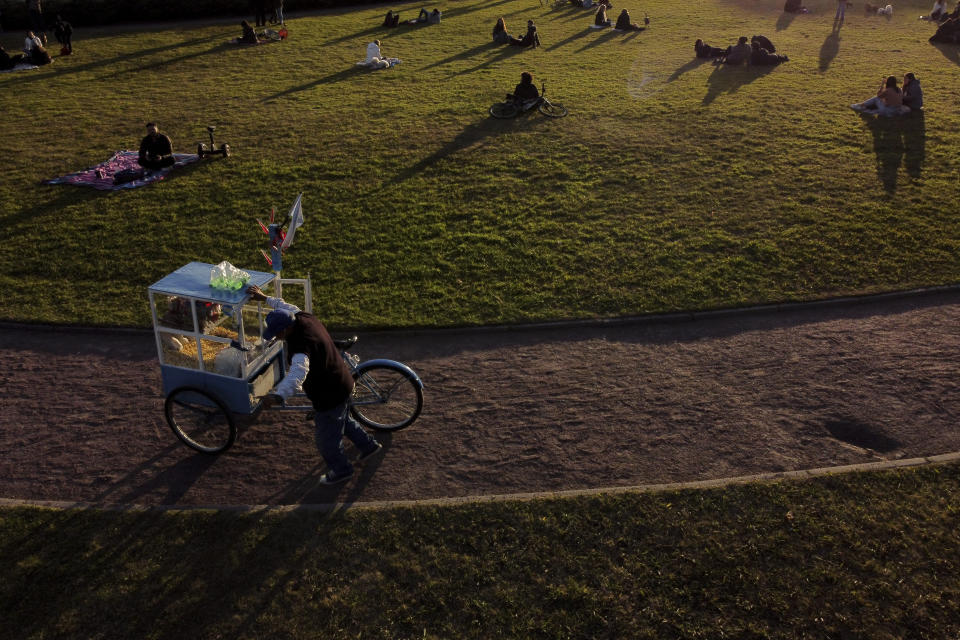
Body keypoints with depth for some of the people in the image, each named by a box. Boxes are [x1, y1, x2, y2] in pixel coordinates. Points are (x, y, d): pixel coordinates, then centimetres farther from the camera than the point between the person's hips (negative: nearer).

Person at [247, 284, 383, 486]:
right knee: (344, 421, 35)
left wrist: (278, 396, -71)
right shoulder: (303, 318, -9)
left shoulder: (301, 344, -38)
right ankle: (369, 446, 53)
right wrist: (264, 298, 24)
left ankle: (340, 470, 41)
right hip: (342, 384, 9)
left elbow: (298, 372, -57)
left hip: (329, 397, -9)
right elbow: (288, 307, 15)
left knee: (328, 439, 16)